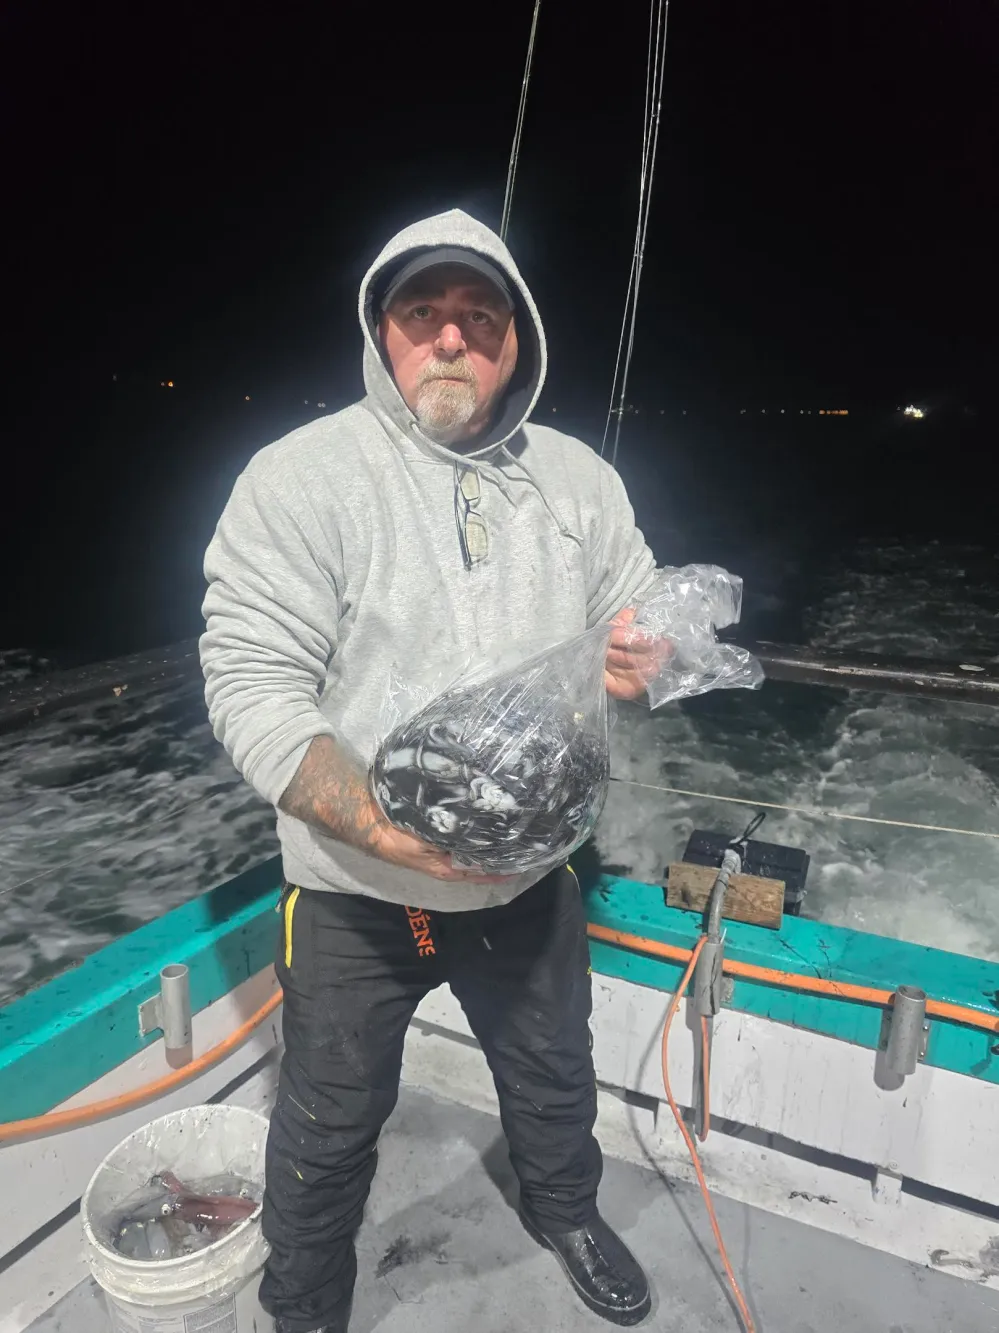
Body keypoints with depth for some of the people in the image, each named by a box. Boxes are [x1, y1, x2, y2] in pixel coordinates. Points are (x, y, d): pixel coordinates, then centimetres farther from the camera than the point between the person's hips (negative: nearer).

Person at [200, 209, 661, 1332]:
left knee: (555, 1080, 26)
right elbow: (253, 688, -20)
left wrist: (637, 661, -17)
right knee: (332, 1122, 18)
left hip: (529, 876, 4)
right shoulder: (300, 478, -15)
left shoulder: (578, 479, 0)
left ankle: (564, 1213, 59)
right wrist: (386, 830, -33)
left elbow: (645, 624, 8)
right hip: (354, 893, -3)